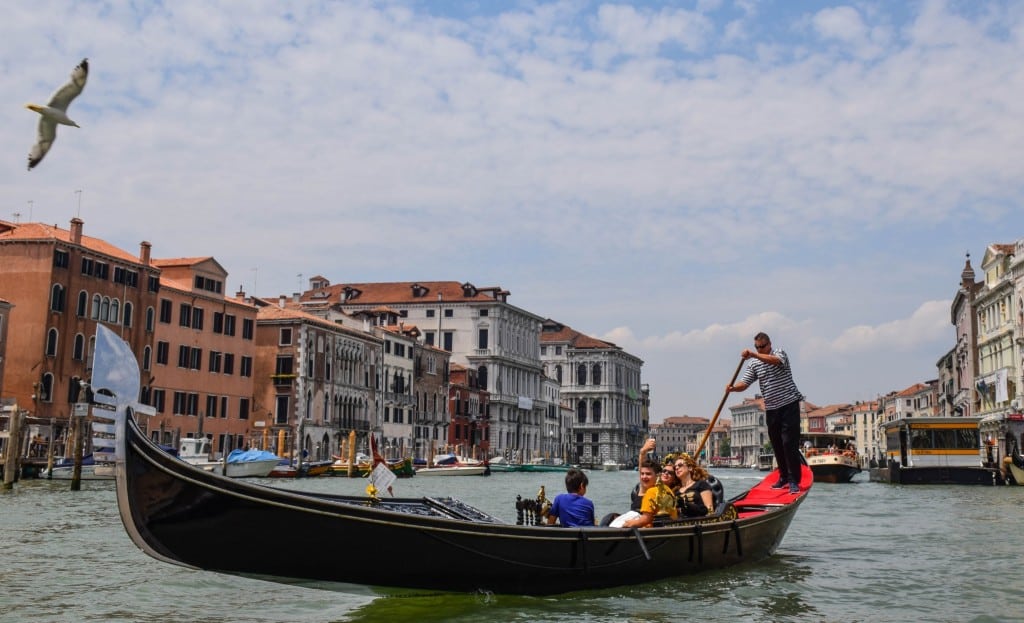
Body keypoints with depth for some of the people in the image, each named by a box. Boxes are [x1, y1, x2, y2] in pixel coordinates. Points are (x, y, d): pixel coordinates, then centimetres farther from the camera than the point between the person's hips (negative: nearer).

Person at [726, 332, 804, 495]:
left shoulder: (780, 353, -4)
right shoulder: (753, 365, 9)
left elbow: (775, 360, -29)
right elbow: (744, 383, -1)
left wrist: (753, 354, -37)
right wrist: (732, 388, -22)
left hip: (789, 404, -5)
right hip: (771, 409, 5)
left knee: (790, 443, -10)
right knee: (777, 445, 10)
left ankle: (794, 481, -8)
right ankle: (784, 477, 22)